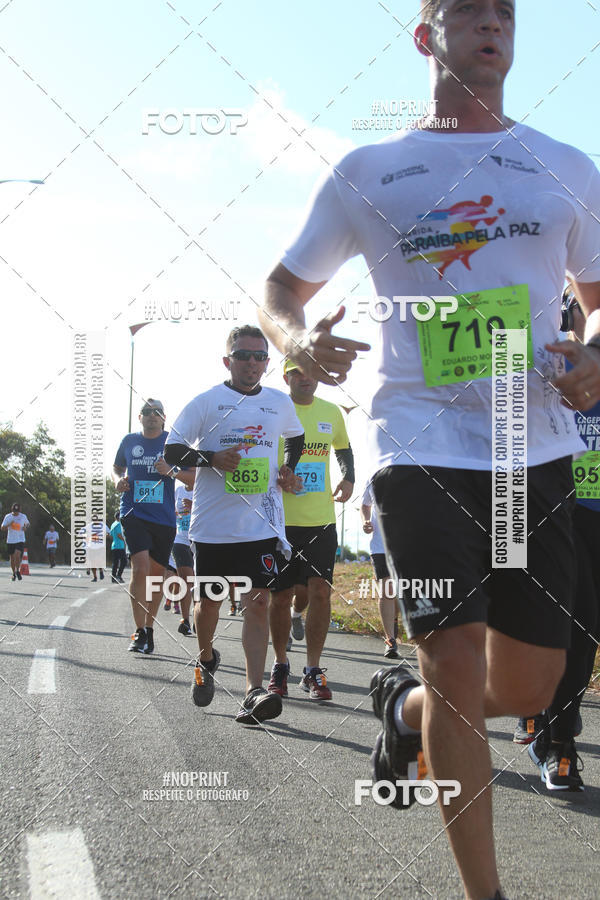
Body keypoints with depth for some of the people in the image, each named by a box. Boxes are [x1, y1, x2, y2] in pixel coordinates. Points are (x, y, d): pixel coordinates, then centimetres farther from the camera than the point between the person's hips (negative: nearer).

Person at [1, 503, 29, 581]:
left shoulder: (23, 516, 0)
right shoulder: (7, 517, -2)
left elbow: (27, 524, 19)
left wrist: (25, 527, -4)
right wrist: (9, 525, -20)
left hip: (20, 540, -1)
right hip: (10, 541, 1)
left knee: (17, 555, -20)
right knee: (12, 558, 7)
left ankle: (18, 571, -1)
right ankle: (14, 573, 25)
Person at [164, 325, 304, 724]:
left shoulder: (280, 404, 10)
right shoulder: (207, 402, 0)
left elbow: (297, 437, 31)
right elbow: (173, 449, -2)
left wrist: (289, 470, 13)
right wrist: (211, 458, -19)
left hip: (262, 523, 1)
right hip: (213, 523, -1)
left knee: (258, 602, -13)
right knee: (209, 601, 11)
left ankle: (255, 692, -18)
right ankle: (206, 660, 41)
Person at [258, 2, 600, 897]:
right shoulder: (367, 173, 8)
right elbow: (281, 291, 14)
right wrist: (301, 341, -10)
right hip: (422, 445, -2)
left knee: (528, 689, 5)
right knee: (458, 670, -9)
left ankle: (406, 703, 39)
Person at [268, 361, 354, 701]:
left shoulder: (332, 413, 8)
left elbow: (344, 450, 26)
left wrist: (349, 479, 8)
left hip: (322, 519, 2)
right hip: (281, 518, -2)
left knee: (320, 591, -5)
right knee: (281, 596, 3)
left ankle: (313, 670, 4)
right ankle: (280, 665, 21)